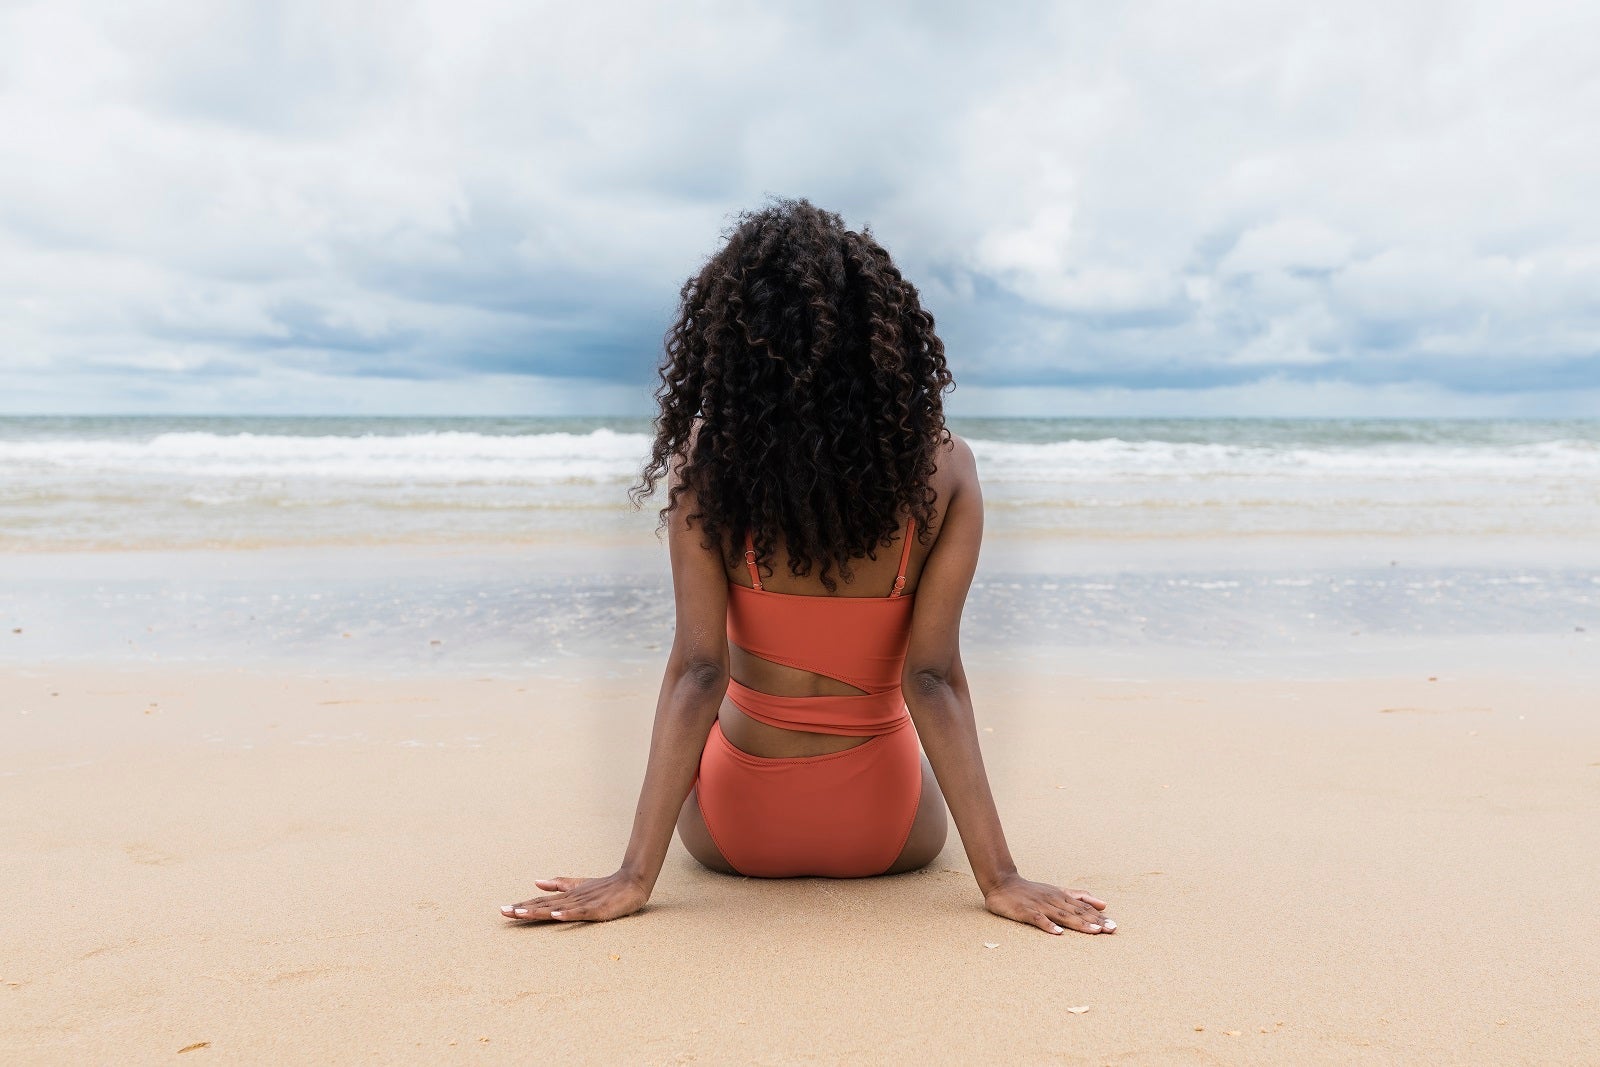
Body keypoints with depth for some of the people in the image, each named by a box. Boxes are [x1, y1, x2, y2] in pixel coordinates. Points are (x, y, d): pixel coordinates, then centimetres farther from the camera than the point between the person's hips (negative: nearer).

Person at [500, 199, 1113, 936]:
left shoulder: (706, 463, -17)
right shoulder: (943, 470, -16)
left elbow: (698, 669, -19)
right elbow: (932, 677, -19)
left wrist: (636, 874, -14)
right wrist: (999, 878, -13)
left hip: (731, 835, 0)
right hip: (891, 837, 0)